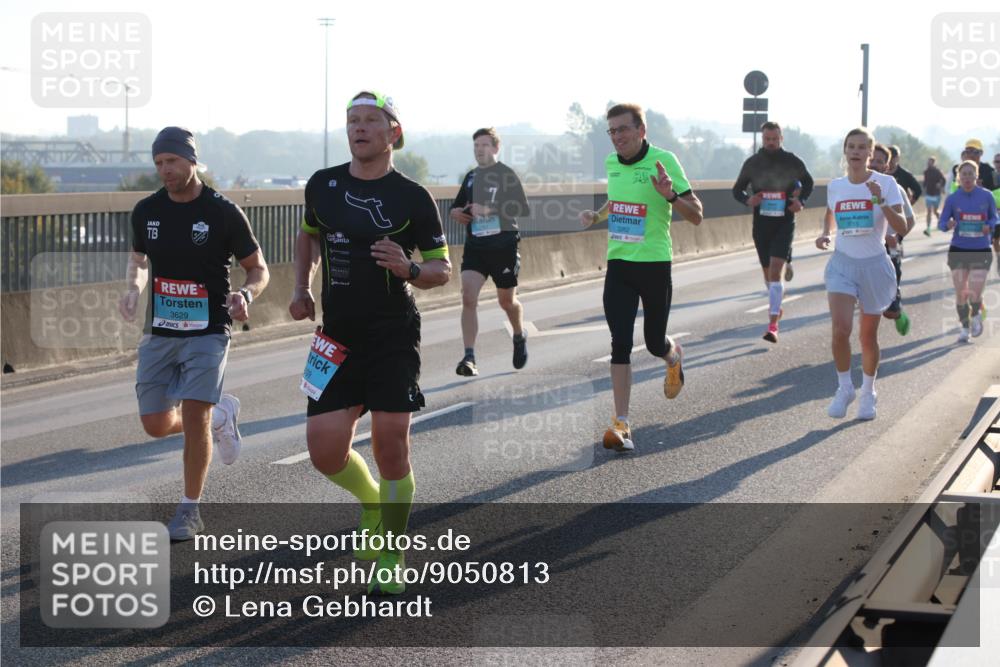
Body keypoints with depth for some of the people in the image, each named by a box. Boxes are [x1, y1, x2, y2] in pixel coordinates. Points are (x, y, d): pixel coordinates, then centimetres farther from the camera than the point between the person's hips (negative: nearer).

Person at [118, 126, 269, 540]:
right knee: (156, 424, 3)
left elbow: (258, 268, 0)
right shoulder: (146, 211, 2)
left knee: (194, 415, -16)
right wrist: (133, 289, 0)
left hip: (208, 331, -4)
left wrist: (246, 295, -21)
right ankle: (221, 416, 34)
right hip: (160, 332, 5)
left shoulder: (223, 212, -9)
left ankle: (190, 510, 1)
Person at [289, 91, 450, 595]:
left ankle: (390, 558, 15)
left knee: (390, 447, -4)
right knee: (324, 449, -3)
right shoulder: (323, 185, 5)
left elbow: (442, 270, 0)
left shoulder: (413, 197, -5)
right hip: (338, 337, 3)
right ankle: (372, 503, 30)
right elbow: (308, 234, 24)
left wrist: (409, 269, -20)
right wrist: (301, 289, 10)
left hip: (394, 338, -3)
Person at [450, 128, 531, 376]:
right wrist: (456, 213, 1)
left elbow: (522, 208, -15)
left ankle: (519, 339, 42)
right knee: (468, 297, -15)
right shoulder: (471, 177, 12)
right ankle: (469, 358, -18)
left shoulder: (506, 174, -5)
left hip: (503, 246, -4)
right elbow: (457, 207, 26)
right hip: (475, 246, 4)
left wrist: (488, 209, -23)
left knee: (507, 301, 11)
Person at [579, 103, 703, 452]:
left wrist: (670, 195, -28)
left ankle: (674, 357, 47)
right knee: (620, 343, -7)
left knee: (654, 343, 9)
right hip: (618, 264, 4)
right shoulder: (610, 163, 6)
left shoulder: (663, 161, -11)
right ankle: (621, 423, -6)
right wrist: (596, 216, 8)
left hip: (654, 263, -4)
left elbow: (696, 216, -10)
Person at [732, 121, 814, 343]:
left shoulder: (792, 162, -2)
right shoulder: (752, 163, 2)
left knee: (775, 271, -16)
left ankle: (773, 325, -20)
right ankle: (776, 306, 43)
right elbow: (737, 189, 12)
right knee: (768, 271, 15)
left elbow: (808, 182, 16)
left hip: (784, 223, -3)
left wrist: (801, 201, -3)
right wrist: (747, 199, -11)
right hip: (761, 223, 3)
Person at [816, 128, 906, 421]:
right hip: (842, 264, 1)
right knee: (840, 328, -17)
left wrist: (880, 200, -26)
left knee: (868, 336, 8)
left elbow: (901, 228, -15)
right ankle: (845, 388, 3)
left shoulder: (885, 183, -7)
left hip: (874, 265, -1)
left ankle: (868, 392, 29)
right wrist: (825, 234, 4)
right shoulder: (835, 186, 3)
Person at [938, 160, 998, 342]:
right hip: (958, 250, 1)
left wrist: (989, 226, -12)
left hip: (981, 251, -1)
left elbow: (994, 217, 9)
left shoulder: (986, 196, -3)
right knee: (960, 293, 4)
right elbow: (941, 223, 1)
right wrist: (948, 225, -22)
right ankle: (965, 327, 25)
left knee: (975, 293, -7)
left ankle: (976, 315, 27)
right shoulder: (952, 199, -3)